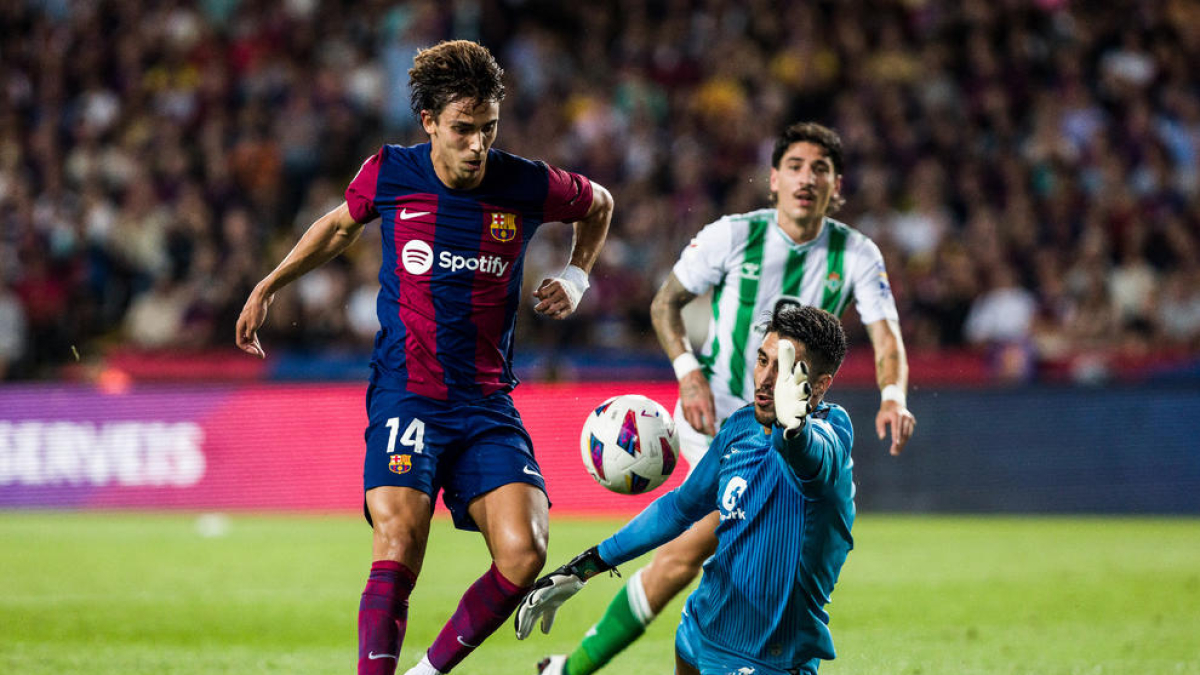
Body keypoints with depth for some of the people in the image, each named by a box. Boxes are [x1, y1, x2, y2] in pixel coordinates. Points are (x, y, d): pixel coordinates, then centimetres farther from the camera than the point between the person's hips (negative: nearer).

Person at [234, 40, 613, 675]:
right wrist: (268, 285, 23)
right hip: (405, 394, -1)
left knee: (523, 554, -15)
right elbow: (340, 224, 22)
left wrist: (576, 277, 8)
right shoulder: (387, 173, -1)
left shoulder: (527, 186, -2)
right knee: (397, 553, -21)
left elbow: (599, 205, 21)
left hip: (488, 405, 1)